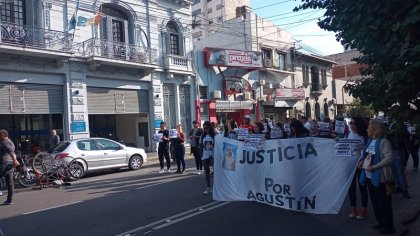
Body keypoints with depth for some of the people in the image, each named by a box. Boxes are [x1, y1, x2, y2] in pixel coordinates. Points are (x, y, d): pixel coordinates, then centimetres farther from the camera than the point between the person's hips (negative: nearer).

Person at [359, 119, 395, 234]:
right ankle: (381, 222, 32)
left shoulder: (383, 142, -17)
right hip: (369, 176, 8)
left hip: (379, 177, -8)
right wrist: (362, 161, 4)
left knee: (384, 202, 3)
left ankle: (388, 226, 18)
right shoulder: (369, 141, 8)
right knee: (374, 201, 17)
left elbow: (389, 158, -24)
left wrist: (374, 167, -27)